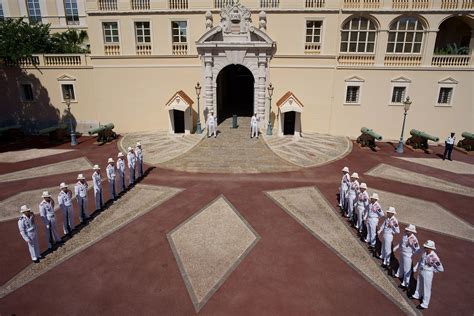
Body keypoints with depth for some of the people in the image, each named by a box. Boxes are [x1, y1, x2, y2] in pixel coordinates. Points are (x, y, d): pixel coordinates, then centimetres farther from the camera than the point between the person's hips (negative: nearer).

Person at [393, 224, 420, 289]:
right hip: (402, 253, 7)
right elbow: (401, 242, 10)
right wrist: (396, 247, 9)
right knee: (401, 265, 29)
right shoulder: (405, 235, -6)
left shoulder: (414, 239, -25)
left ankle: (406, 283, 13)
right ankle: (399, 274, 54)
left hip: (407, 255, -7)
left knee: (407, 269, 2)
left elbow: (417, 249, -21)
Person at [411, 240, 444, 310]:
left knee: (426, 288, 10)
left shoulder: (434, 257, -30)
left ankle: (425, 304, 27)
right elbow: (420, 260, 7)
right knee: (419, 284, 28)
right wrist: (415, 267, 4)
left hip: (427, 274, -7)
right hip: (421, 271, 7)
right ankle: (417, 295, 53)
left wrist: (432, 270, -19)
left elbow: (441, 269, -22)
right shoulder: (425, 252, -10)